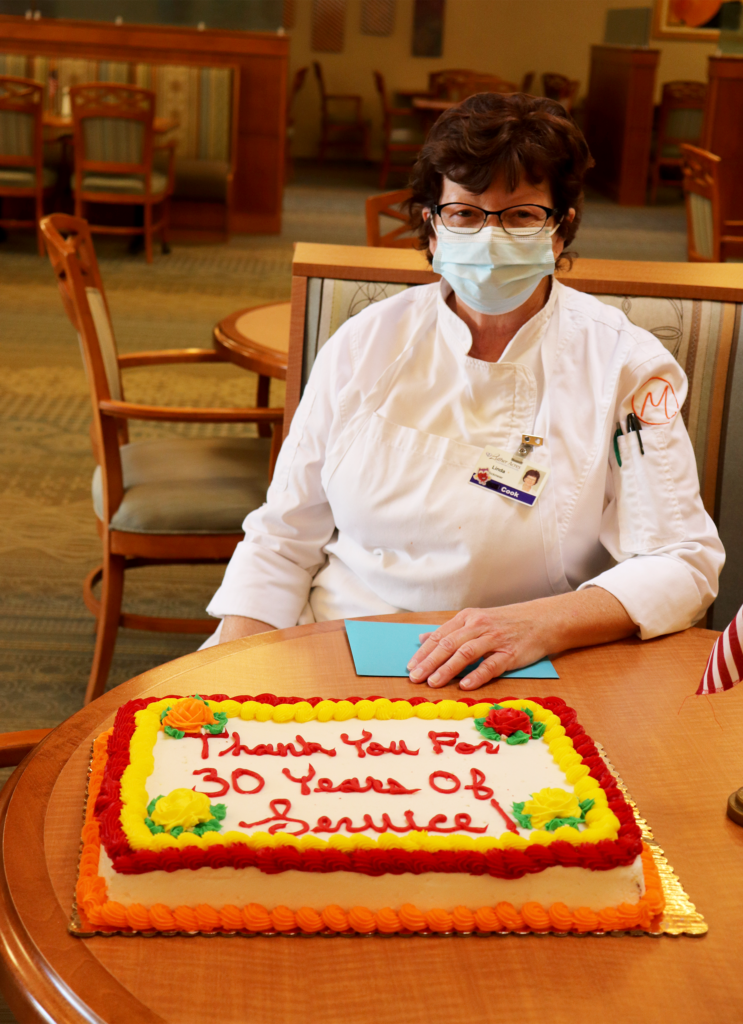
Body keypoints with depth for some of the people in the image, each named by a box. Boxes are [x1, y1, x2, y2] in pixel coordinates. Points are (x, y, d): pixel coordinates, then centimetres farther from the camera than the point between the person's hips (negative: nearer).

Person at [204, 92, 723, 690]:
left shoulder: (624, 365, -3)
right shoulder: (367, 342, 5)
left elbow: (682, 564, -8)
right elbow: (283, 536, 8)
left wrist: (541, 624, -26)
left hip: (505, 687, -2)